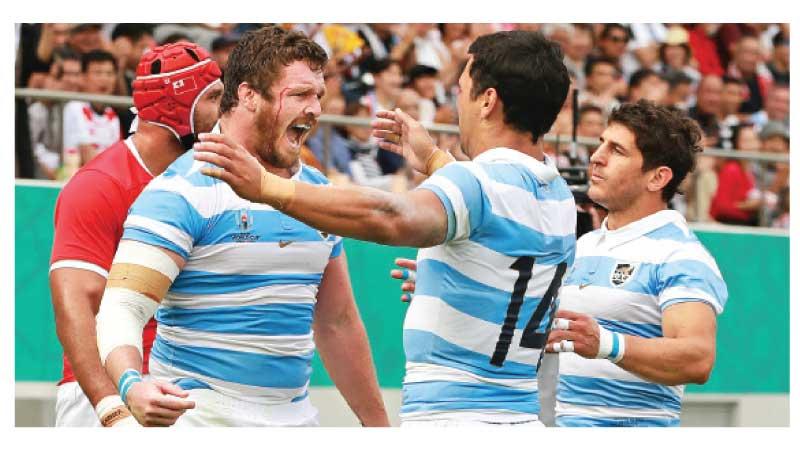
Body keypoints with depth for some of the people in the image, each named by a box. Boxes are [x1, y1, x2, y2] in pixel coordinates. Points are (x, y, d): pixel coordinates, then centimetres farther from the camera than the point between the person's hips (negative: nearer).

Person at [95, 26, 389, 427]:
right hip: (199, 417, -7)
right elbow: (122, 307, -19)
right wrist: (132, 386, -38)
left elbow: (337, 322, 19)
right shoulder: (184, 190, -11)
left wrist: (377, 424, 18)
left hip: (297, 418, 7)